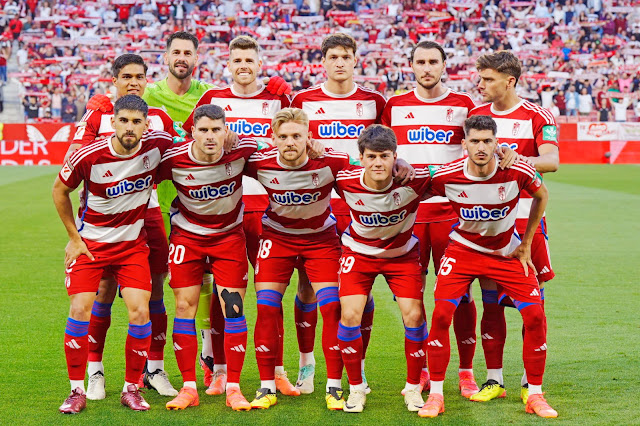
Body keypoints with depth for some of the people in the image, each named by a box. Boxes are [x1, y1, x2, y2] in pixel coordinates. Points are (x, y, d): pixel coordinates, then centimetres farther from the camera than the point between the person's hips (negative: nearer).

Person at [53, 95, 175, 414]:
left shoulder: (158, 144, -15)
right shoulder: (88, 156, -19)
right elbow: (59, 190, -1)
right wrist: (74, 238, 0)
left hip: (133, 244, 2)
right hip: (90, 241, -1)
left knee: (140, 313, -9)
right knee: (80, 310, -10)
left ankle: (131, 388, 8)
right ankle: (77, 391, 3)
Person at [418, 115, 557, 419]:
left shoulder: (518, 172, -22)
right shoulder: (446, 177, -22)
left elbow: (542, 196, 0)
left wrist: (526, 245, 2)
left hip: (508, 252, 1)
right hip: (463, 249, 0)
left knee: (535, 315, -10)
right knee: (441, 313, -16)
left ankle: (535, 396, 7)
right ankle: (435, 394, -2)